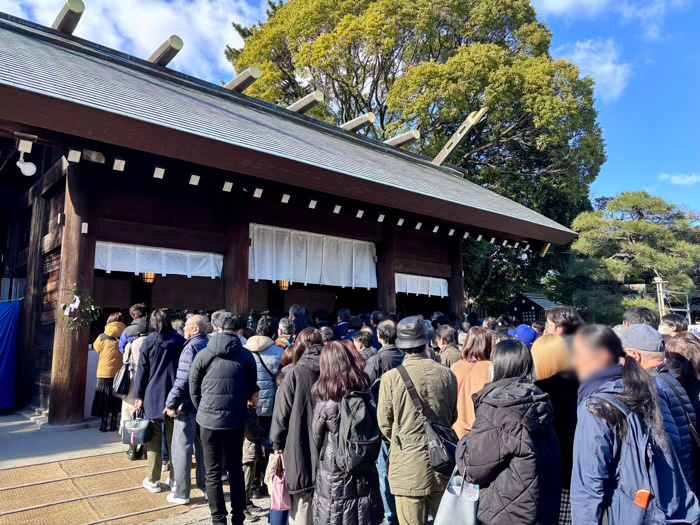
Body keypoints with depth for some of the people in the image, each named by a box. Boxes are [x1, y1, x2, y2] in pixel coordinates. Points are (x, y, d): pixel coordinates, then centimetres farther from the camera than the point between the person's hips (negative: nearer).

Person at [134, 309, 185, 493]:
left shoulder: (149, 341, -3)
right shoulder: (181, 340, 1)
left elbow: (142, 370, -3)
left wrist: (138, 395, 4)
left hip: (153, 396, -2)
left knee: (154, 439, 7)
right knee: (174, 439, 10)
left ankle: (153, 480, 13)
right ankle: (175, 479, 16)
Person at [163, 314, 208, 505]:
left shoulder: (191, 347, -16)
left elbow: (183, 380, -22)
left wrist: (171, 404, -15)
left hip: (188, 404, -7)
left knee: (182, 447, 3)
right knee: (203, 446, 18)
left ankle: (182, 493, 10)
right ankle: (206, 486, 27)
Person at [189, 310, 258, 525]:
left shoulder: (203, 355, -8)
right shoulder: (246, 355, -5)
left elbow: (193, 389, 2)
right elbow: (251, 388, 4)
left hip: (209, 420, -2)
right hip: (236, 421, 2)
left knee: (213, 473, 11)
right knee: (236, 470, 16)